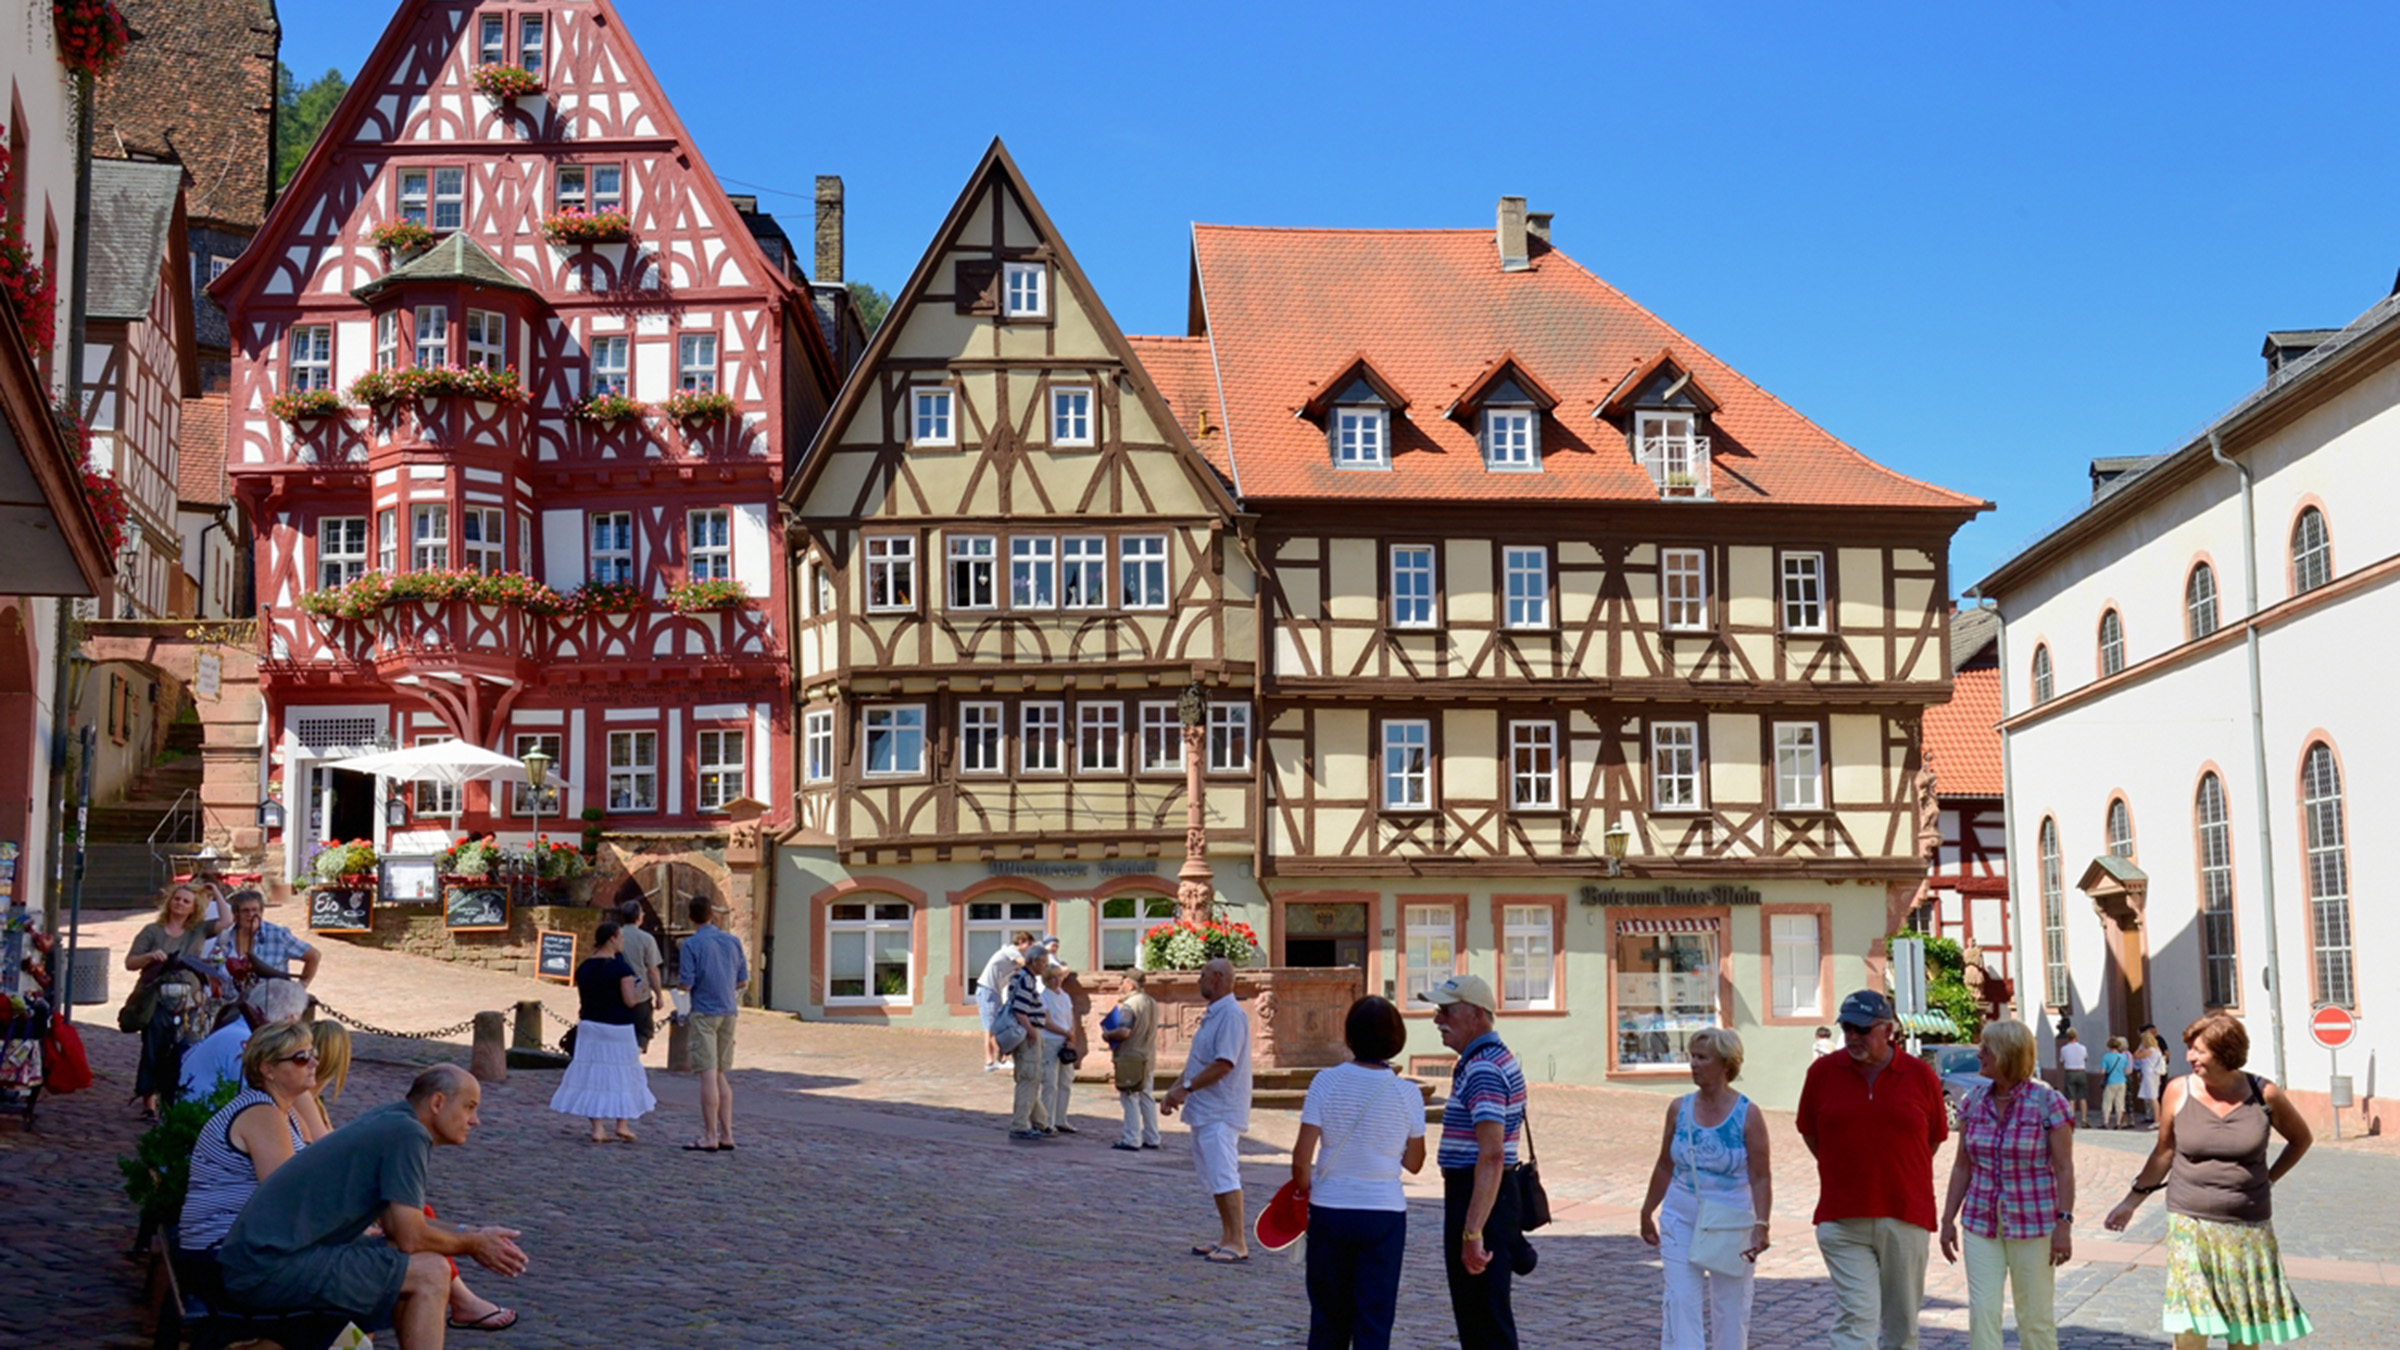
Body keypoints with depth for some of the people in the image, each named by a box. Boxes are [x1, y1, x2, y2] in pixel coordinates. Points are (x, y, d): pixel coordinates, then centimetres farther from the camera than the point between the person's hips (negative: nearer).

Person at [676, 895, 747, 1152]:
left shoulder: (691, 944, -9)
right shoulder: (732, 941, 7)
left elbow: (686, 984, -13)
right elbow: (743, 982, 9)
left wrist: (677, 980, 9)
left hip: (704, 1013, -6)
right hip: (728, 1012, 6)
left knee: (708, 1075, -5)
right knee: (721, 1075, 13)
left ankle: (710, 1138, -4)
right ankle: (726, 1135, 13)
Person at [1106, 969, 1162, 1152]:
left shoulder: (1129, 1005, -17)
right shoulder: (1152, 1004, 10)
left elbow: (1124, 1032, -25)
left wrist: (1108, 1035, -6)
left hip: (1130, 1058, -8)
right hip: (1148, 1057, 8)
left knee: (1130, 1098, -4)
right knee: (1146, 1097, 14)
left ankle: (1131, 1139, -3)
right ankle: (1151, 1138, 18)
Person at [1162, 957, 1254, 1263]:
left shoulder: (1232, 1015, -16)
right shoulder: (1212, 1015, 16)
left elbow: (1224, 1064, -24)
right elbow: (1197, 1063, 22)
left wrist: (1186, 1088, -20)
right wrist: (1175, 1091, 13)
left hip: (1220, 1113, -11)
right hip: (1204, 1111, 11)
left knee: (1224, 1176, -12)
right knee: (1214, 1178, 13)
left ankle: (1238, 1242, -11)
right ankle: (1227, 1238, 20)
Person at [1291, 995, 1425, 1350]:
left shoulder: (1326, 1082, -7)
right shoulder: (1406, 1093, -6)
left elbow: (1302, 1157, -8)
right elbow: (1414, 1162, 3)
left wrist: (1303, 1189, 11)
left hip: (1330, 1210, 1)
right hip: (1384, 1212, -1)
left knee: (1328, 1320, 15)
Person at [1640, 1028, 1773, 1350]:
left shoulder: (1747, 1115, -9)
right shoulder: (1680, 1108, 1)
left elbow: (1760, 1178, -10)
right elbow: (1665, 1166, 11)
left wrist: (1761, 1225, -20)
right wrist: (1647, 1213, 15)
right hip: (1681, 1219, 2)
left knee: (1730, 1305, 7)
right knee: (1680, 1301, -7)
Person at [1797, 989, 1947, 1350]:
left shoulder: (1921, 1075, 0)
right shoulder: (1823, 1072, 0)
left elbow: (1935, 1137, 13)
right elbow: (1808, 1132, 14)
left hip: (1905, 1217, 1)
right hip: (1842, 1221, -1)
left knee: (1902, 1321, 11)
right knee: (1856, 1317, -10)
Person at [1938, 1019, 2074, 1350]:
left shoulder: (2048, 1102, -8)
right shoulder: (1974, 1102, 5)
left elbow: (2064, 1169, -8)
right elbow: (1962, 1166, 10)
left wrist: (2064, 1224, -14)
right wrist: (1948, 1219, 8)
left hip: (2033, 1225, -4)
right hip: (1981, 1223, 4)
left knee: (2035, 1316, 5)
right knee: (1982, 1311, -3)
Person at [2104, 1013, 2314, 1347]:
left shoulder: (2264, 1095, -3)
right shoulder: (2178, 1091, -2)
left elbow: (2301, 1139, 16)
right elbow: (2164, 1151, 12)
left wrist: (2268, 1179, 7)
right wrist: (2132, 1200, 14)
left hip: (2248, 1229, 1)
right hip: (2190, 1226, -1)